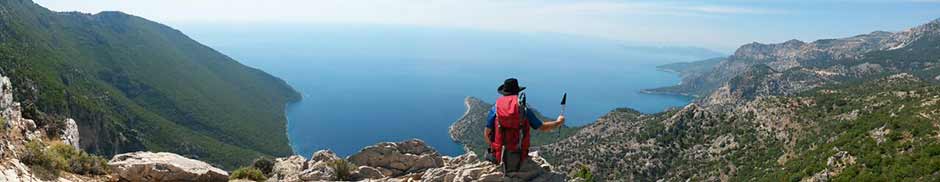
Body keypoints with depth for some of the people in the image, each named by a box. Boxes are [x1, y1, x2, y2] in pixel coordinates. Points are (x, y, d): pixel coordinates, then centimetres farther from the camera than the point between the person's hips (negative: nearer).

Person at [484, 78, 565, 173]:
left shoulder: (495, 108, -3)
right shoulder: (524, 109, -4)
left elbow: (486, 133, -3)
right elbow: (542, 127, 3)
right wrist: (558, 122, 22)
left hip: (499, 157, 1)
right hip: (519, 158, -1)